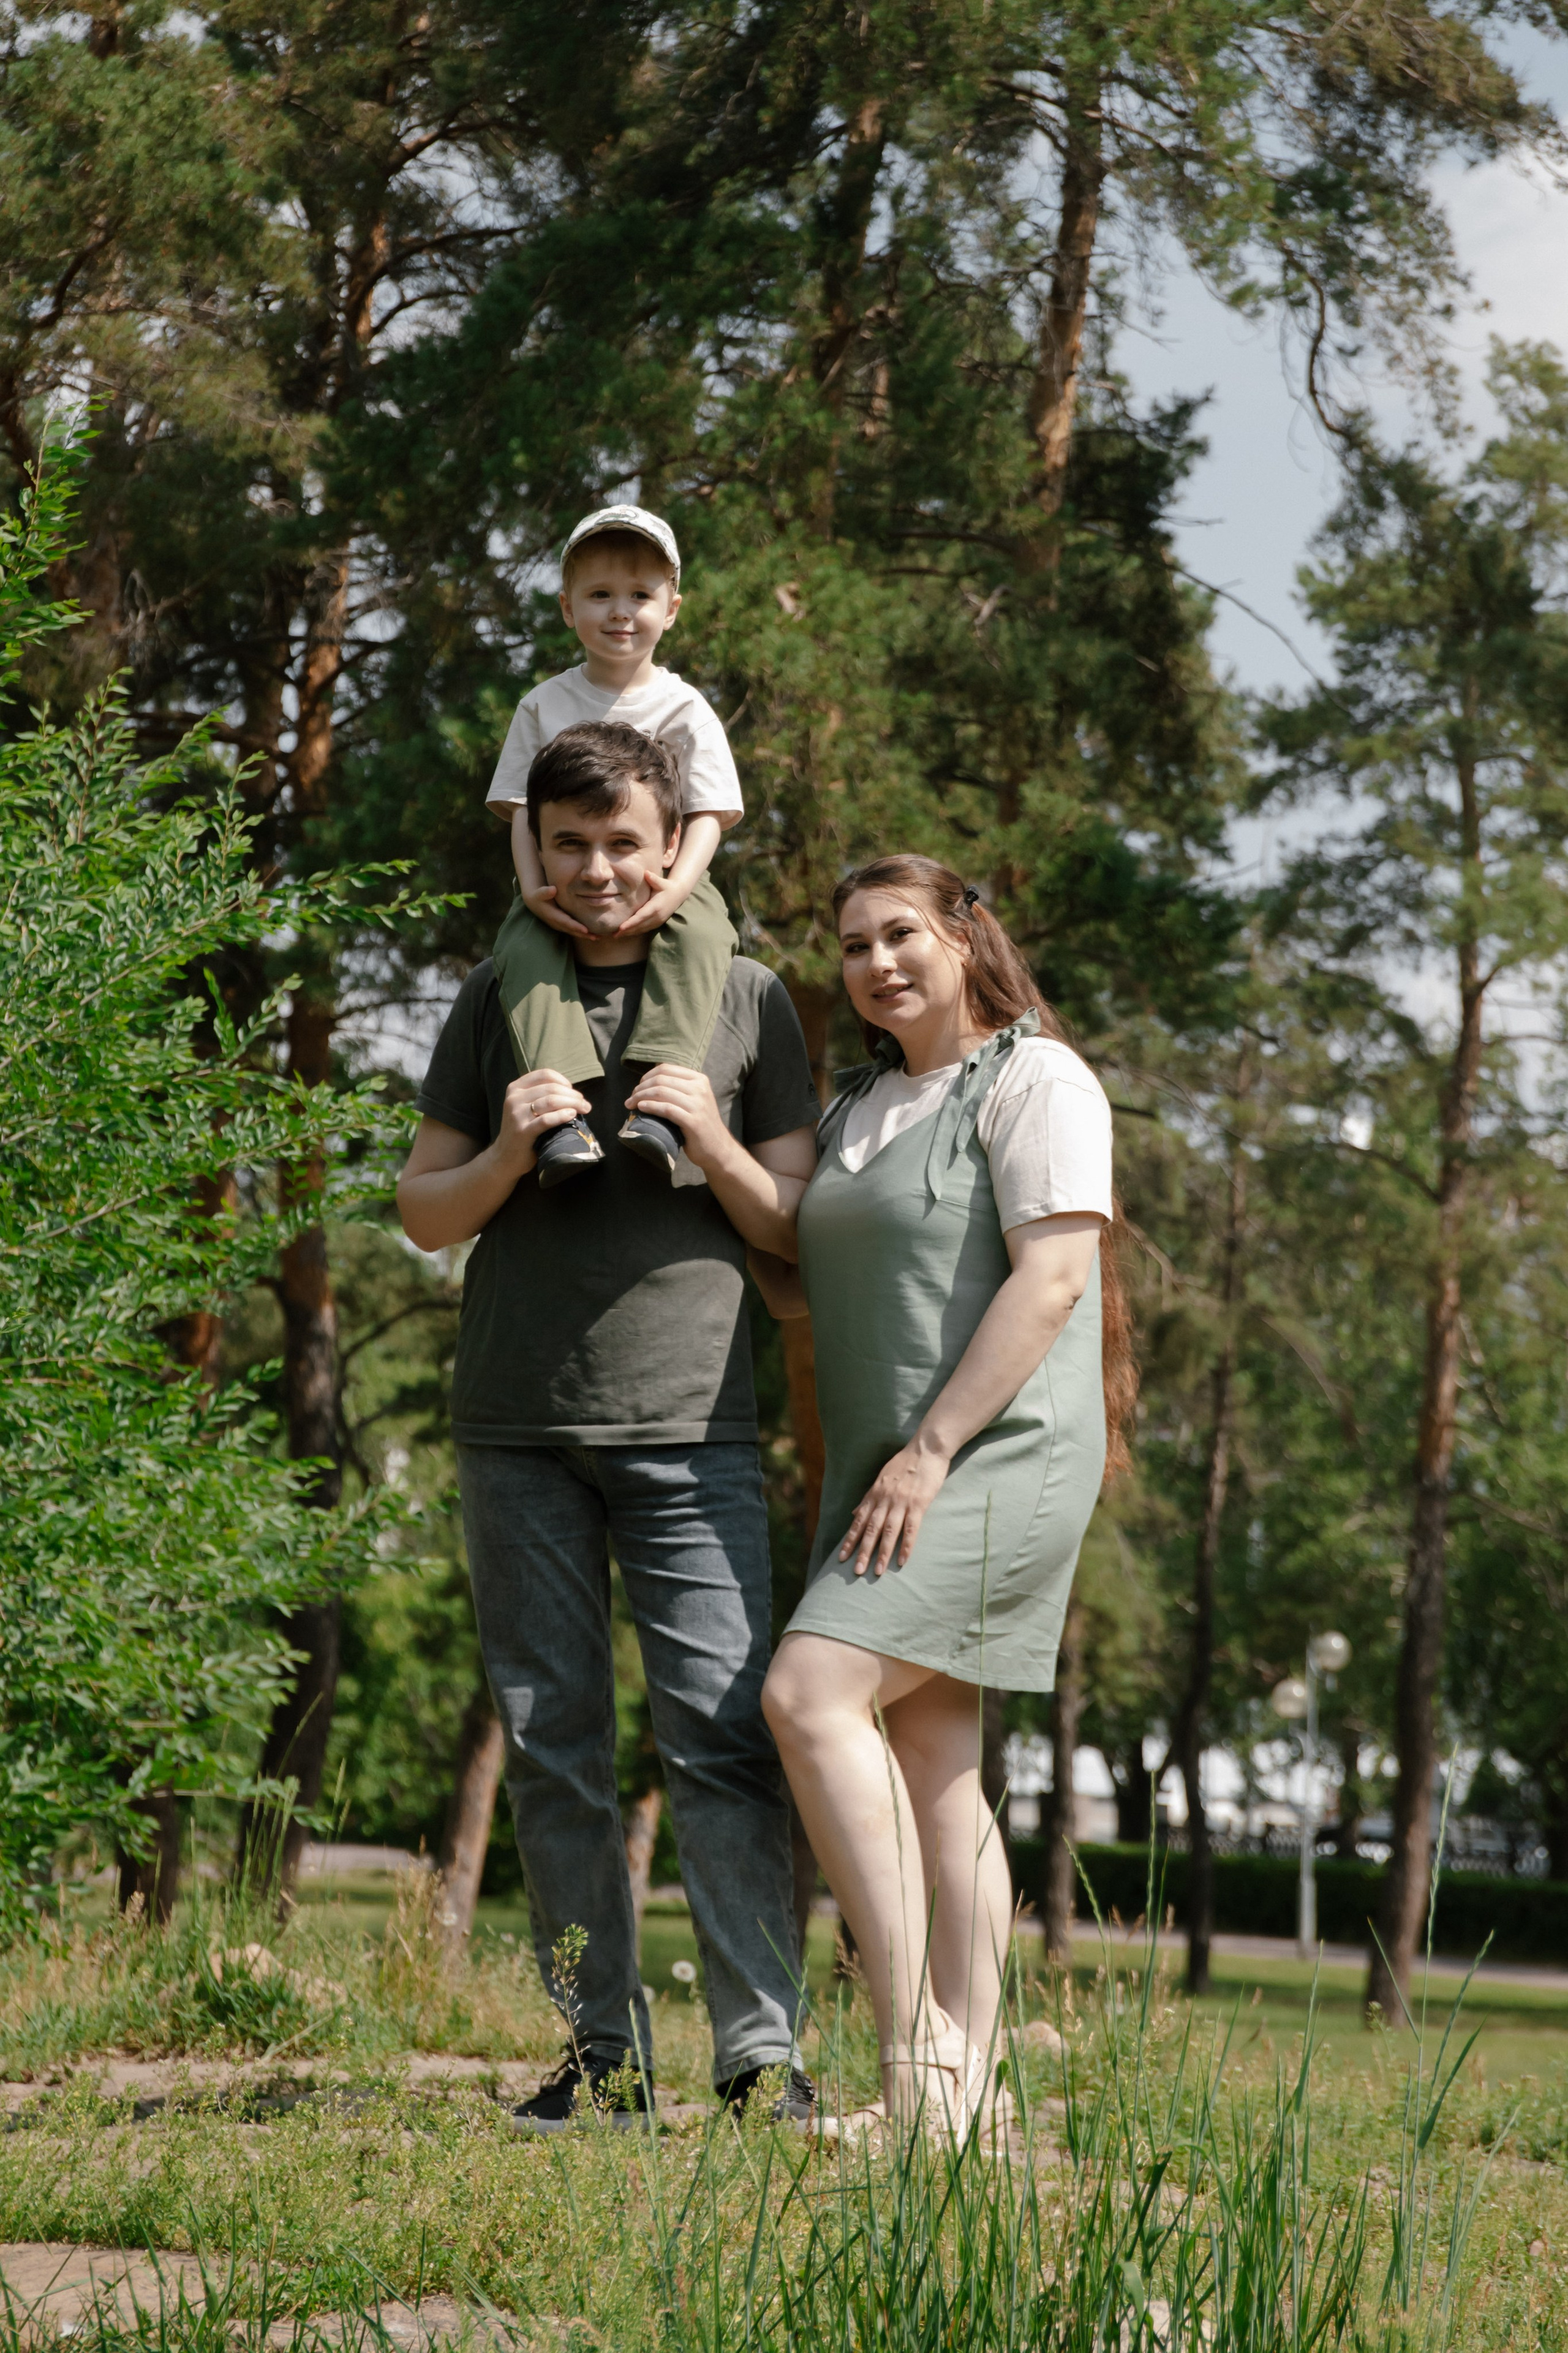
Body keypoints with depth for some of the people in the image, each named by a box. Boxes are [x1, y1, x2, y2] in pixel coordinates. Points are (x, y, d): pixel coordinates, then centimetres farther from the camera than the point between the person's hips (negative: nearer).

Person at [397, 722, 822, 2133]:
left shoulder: (748, 1000, 10)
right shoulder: (496, 1002, 13)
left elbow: (797, 1229, 10)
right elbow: (424, 1214, 13)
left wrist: (712, 1143, -9)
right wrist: (509, 1151, -6)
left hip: (690, 1427, -2)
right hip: (519, 1430, 2)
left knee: (723, 1736, -11)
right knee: (553, 1747, 2)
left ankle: (763, 2055, -11)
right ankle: (602, 2053, 8)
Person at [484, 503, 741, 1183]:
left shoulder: (686, 710, 6)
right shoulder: (544, 706, 10)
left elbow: (708, 816, -1)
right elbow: (522, 810, 6)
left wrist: (675, 887, -21)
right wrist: (534, 888, -14)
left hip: (662, 881, -1)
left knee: (700, 936, -34)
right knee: (525, 947, -31)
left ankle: (657, 1103, -47)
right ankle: (563, 1113, -45)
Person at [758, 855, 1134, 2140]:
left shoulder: (1036, 1081, -6)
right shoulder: (865, 1106, 20)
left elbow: (1051, 1277, -16)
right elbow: (810, 1286, 25)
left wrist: (932, 1450, -21)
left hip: (998, 1455, -9)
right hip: (890, 1471, 9)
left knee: (811, 1694, -21)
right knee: (930, 1767, 5)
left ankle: (920, 2066, -20)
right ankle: (966, 2096, 7)